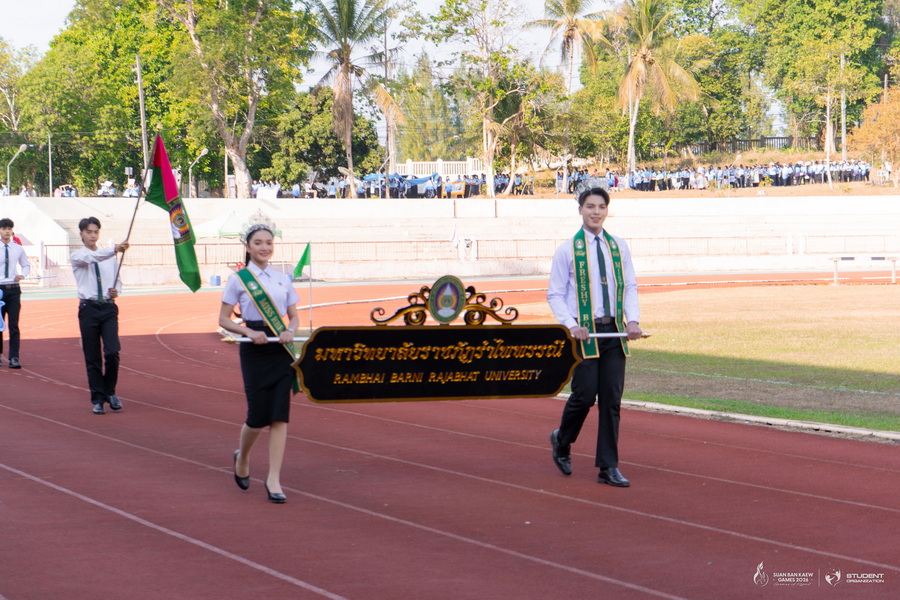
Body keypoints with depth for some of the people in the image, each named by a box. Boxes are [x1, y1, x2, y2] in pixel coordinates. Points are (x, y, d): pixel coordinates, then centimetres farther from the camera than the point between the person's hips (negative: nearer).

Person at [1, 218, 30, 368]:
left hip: (14, 289, 1)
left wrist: (22, 274, -4)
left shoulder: (18, 248, 4)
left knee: (14, 325, -3)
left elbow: (26, 265, 17)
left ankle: (14, 358, -3)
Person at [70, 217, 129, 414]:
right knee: (93, 357, 2)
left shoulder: (109, 257, 11)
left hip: (108, 307, 2)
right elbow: (91, 258, -22)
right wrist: (114, 249, -36)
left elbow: (118, 280, 21)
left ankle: (110, 392, 9)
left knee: (112, 352, -12)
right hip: (89, 308, -2)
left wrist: (116, 291, -3)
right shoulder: (77, 256, 0)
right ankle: (98, 399, 12)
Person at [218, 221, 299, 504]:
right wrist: (250, 332, -15)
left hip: (281, 349, 3)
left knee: (279, 416, -5)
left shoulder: (283, 278, 9)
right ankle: (242, 458, 29)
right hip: (254, 350, -3)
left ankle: (274, 480, -2)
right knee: (258, 417, -3)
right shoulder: (239, 279, -1)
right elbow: (223, 319, 0)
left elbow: (294, 316, 14)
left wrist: (290, 331, -8)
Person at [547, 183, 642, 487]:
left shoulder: (619, 246, 10)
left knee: (612, 399, 2)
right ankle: (562, 441, 24)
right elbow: (555, 294, -1)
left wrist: (633, 319, -6)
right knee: (585, 395, -6)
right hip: (584, 333, -3)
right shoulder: (567, 250, -1)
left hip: (614, 331, 3)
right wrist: (571, 326, -15)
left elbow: (630, 287, 11)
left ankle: (608, 467, 8)